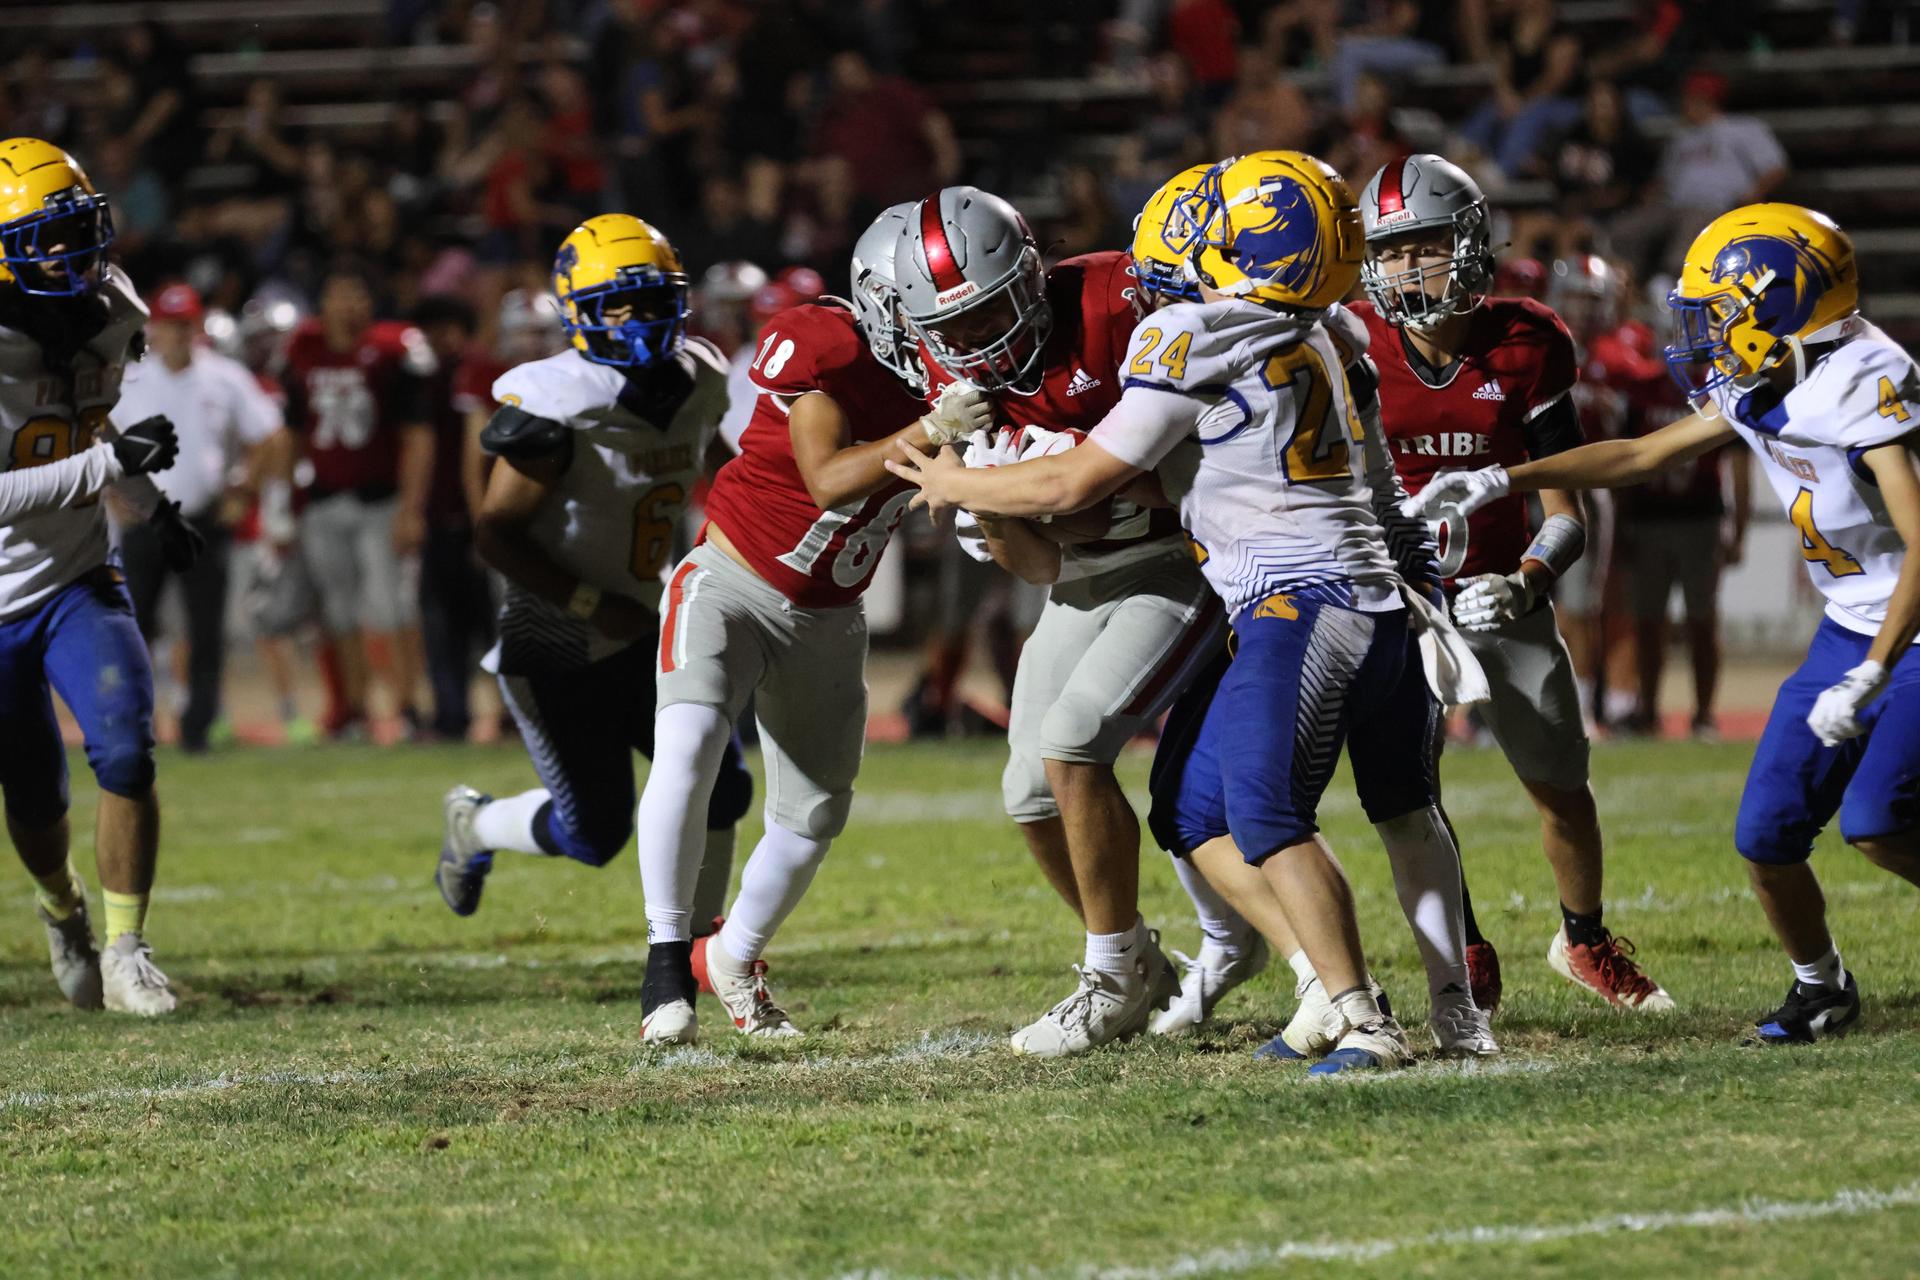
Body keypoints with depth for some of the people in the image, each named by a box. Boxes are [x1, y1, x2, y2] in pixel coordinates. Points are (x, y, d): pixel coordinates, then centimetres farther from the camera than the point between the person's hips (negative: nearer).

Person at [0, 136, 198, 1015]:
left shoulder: (108, 321, -5)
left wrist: (153, 507, 22)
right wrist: (111, 462, -38)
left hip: (76, 583, 3)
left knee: (126, 752, -20)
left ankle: (126, 954, -9)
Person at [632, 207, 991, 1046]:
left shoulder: (949, 380, -4)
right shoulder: (820, 347, -21)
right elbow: (829, 479, -29)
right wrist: (928, 431, -40)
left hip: (827, 620, 6)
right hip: (731, 587, -6)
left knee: (814, 815, 9)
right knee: (688, 748, -27)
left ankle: (733, 960, 34)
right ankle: (666, 962, -19)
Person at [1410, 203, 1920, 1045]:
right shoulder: (1760, 392, 3)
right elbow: (1645, 456, 16)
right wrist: (1500, 481, 12)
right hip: (1851, 625, 8)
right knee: (1766, 833, 2)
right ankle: (1819, 987, 23)